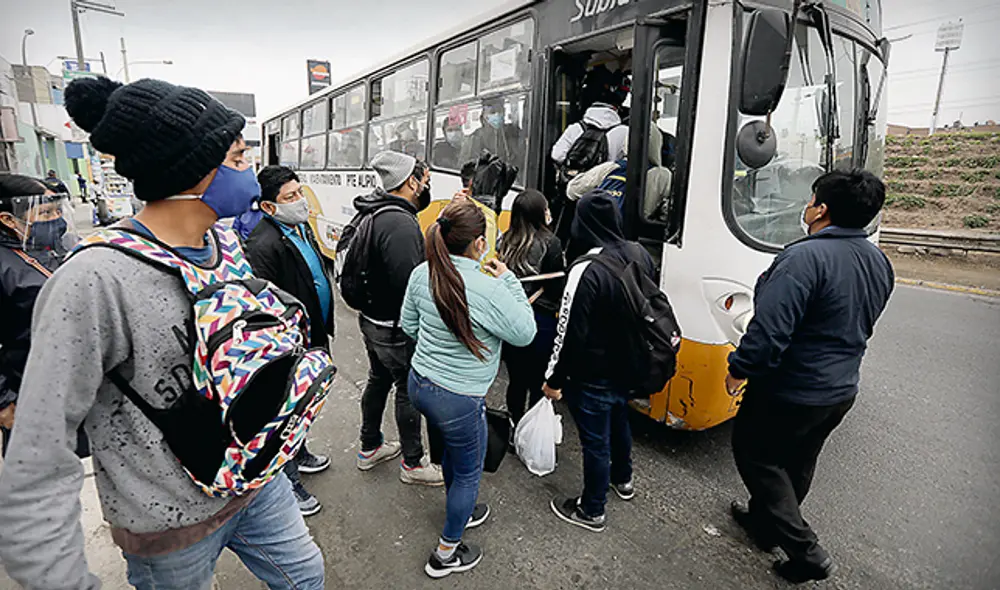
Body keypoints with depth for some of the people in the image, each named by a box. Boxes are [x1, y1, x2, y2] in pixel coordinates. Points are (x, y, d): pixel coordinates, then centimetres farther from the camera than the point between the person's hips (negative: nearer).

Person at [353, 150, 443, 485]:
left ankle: (370, 448, 42)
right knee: (410, 391, 6)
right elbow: (410, 282, -29)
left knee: (379, 381, 23)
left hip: (372, 317, 10)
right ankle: (413, 464, 24)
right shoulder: (400, 224, -26)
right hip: (396, 327, -10)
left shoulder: (374, 215, 7)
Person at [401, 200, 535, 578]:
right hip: (458, 399, -7)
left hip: (420, 384, 7)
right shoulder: (488, 288, -27)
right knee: (469, 472, 17)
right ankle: (446, 554, 35)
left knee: (453, 449, 31)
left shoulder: (422, 274, -6)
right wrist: (509, 281, -8)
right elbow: (524, 333, -13)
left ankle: (460, 511, 56)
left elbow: (409, 325, 7)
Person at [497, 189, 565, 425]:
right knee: (539, 384, 11)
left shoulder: (505, 241, 2)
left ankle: (514, 429, 35)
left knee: (516, 380, 20)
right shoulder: (550, 242, -12)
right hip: (540, 321, -5)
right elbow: (557, 287, -10)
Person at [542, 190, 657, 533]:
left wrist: (554, 379, -12)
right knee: (618, 421, 29)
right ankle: (622, 480, 53)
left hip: (592, 377, -8)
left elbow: (570, 333, -25)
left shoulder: (586, 270, -29)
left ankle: (592, 511, 30)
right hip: (626, 367, 8)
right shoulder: (640, 255, -4)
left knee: (595, 441, 9)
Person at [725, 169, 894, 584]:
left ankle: (806, 553, 13)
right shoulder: (880, 263, 3)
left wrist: (740, 368, -19)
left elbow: (769, 328, -31)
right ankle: (764, 523, 43)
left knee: (754, 454, 12)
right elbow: (862, 327, 15)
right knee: (797, 463, 23)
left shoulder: (805, 258, -27)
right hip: (842, 391, 9)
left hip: (791, 391, -8)